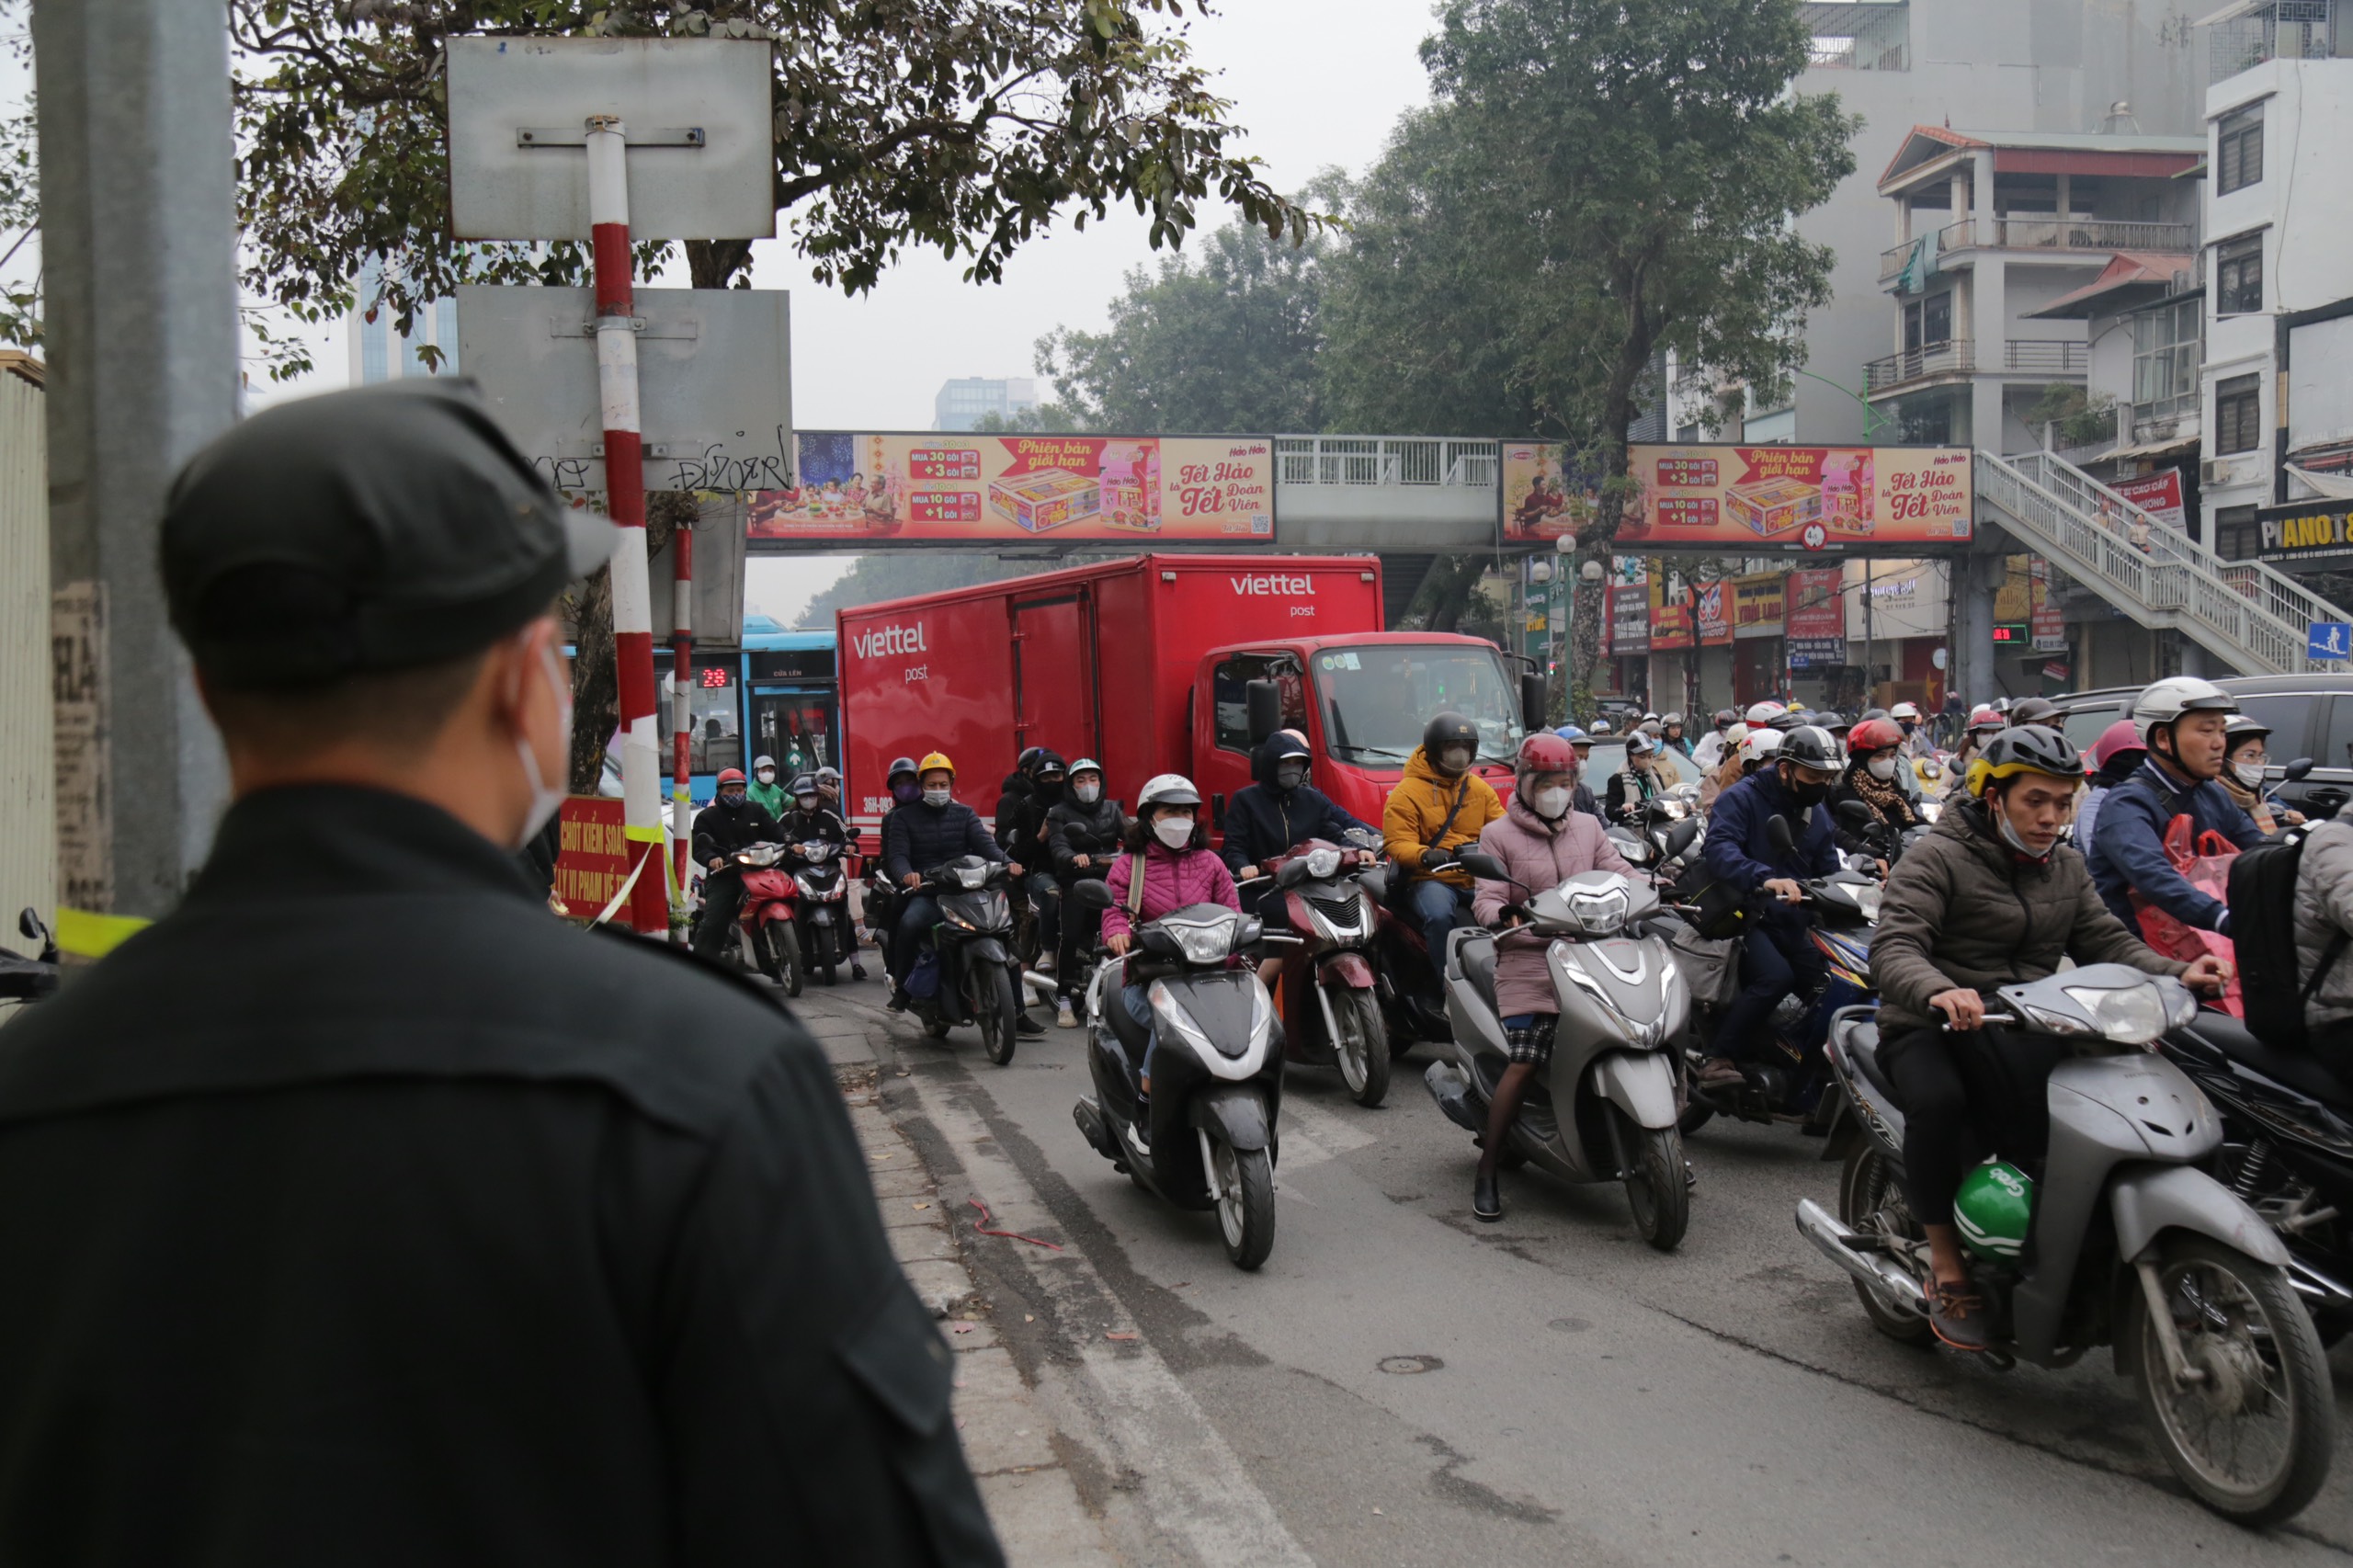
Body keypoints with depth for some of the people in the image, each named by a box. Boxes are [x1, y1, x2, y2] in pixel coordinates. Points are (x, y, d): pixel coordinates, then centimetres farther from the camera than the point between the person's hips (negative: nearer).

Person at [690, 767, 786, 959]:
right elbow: (699, 846, -2)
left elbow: (776, 832, 8)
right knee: (711, 923, -16)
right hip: (722, 875, -2)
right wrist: (711, 859, -25)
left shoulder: (755, 812, 19)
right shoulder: (706, 817, 12)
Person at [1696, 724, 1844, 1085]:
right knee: (1776, 976, -30)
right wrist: (1765, 879, -41)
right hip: (1744, 916, -7)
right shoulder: (1742, 798, -7)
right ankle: (1719, 1056, -21)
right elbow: (1719, 848, -25)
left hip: (1793, 920, 7)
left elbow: (1829, 871, 19)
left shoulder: (1817, 812, 16)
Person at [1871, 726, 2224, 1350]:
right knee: (1937, 1100, -36)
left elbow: (2106, 940, 9)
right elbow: (1893, 948, -20)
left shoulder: (2066, 867, 17)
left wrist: (2177, 973, -11)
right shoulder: (1937, 859, -6)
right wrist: (1938, 992, -42)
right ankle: (1946, 1264, -21)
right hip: (1931, 1026, -5)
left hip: (2028, 1029, 5)